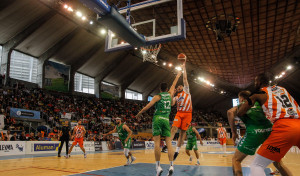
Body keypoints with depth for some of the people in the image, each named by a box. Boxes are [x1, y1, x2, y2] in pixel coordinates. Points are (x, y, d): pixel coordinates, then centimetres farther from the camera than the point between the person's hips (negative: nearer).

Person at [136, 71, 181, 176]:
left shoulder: (157, 97, 3)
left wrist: (139, 114, 12)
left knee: (157, 143, -5)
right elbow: (174, 84, 32)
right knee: (169, 143, 0)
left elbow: (147, 107, -4)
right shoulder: (170, 94, 14)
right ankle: (171, 166, -8)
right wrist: (178, 75, 48)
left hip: (157, 119, -3)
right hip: (166, 120, 3)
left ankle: (158, 166, -8)